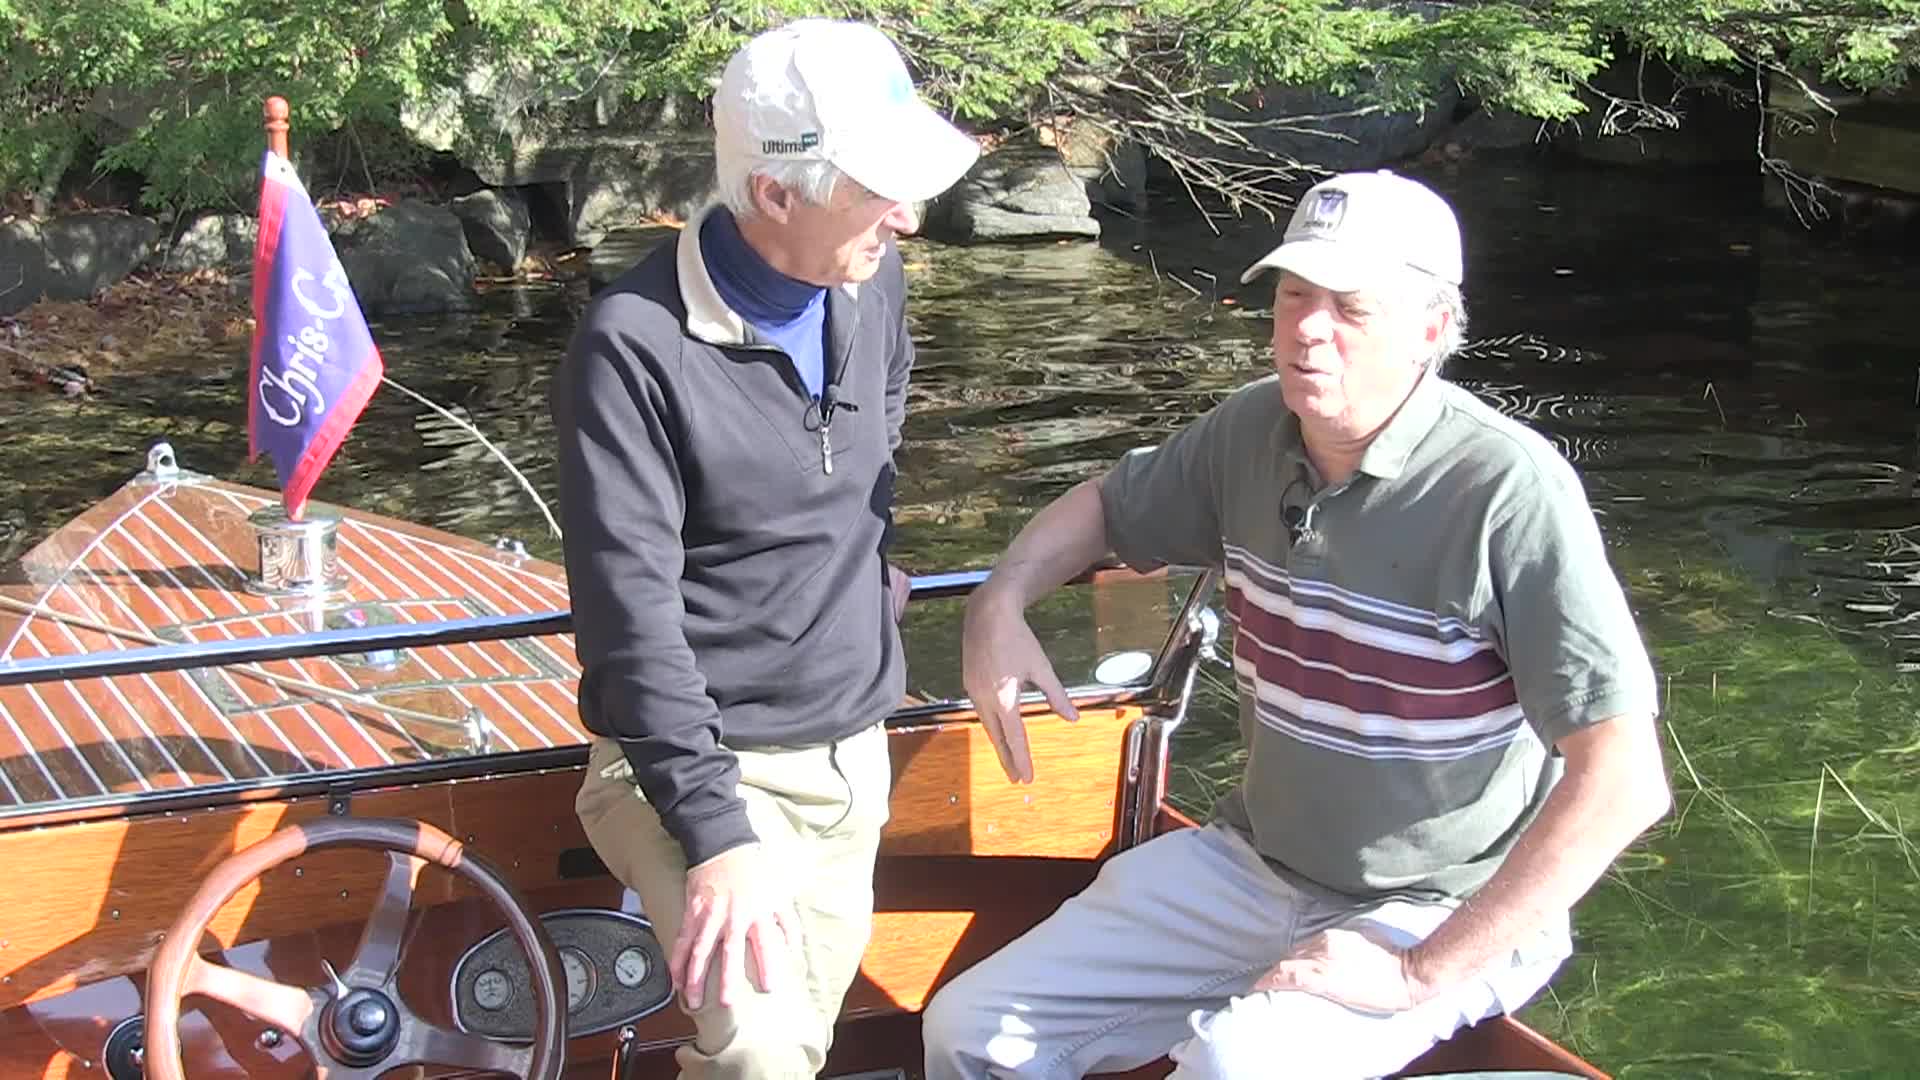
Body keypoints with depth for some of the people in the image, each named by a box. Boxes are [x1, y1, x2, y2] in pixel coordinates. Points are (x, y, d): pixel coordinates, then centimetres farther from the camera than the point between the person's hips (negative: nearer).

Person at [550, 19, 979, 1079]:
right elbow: (630, 616, -23)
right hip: (698, 760, -7)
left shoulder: (873, 283, -1)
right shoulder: (635, 345, -21)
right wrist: (715, 832, -27)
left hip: (852, 755, 7)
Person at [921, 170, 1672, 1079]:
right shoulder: (1252, 429, -2)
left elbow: (1625, 782, -25)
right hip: (1250, 864, 6)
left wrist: (1423, 976, -22)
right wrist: (999, 602, -1)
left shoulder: (1507, 491, -23)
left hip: (1441, 914, -6)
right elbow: (1107, 505, 20)